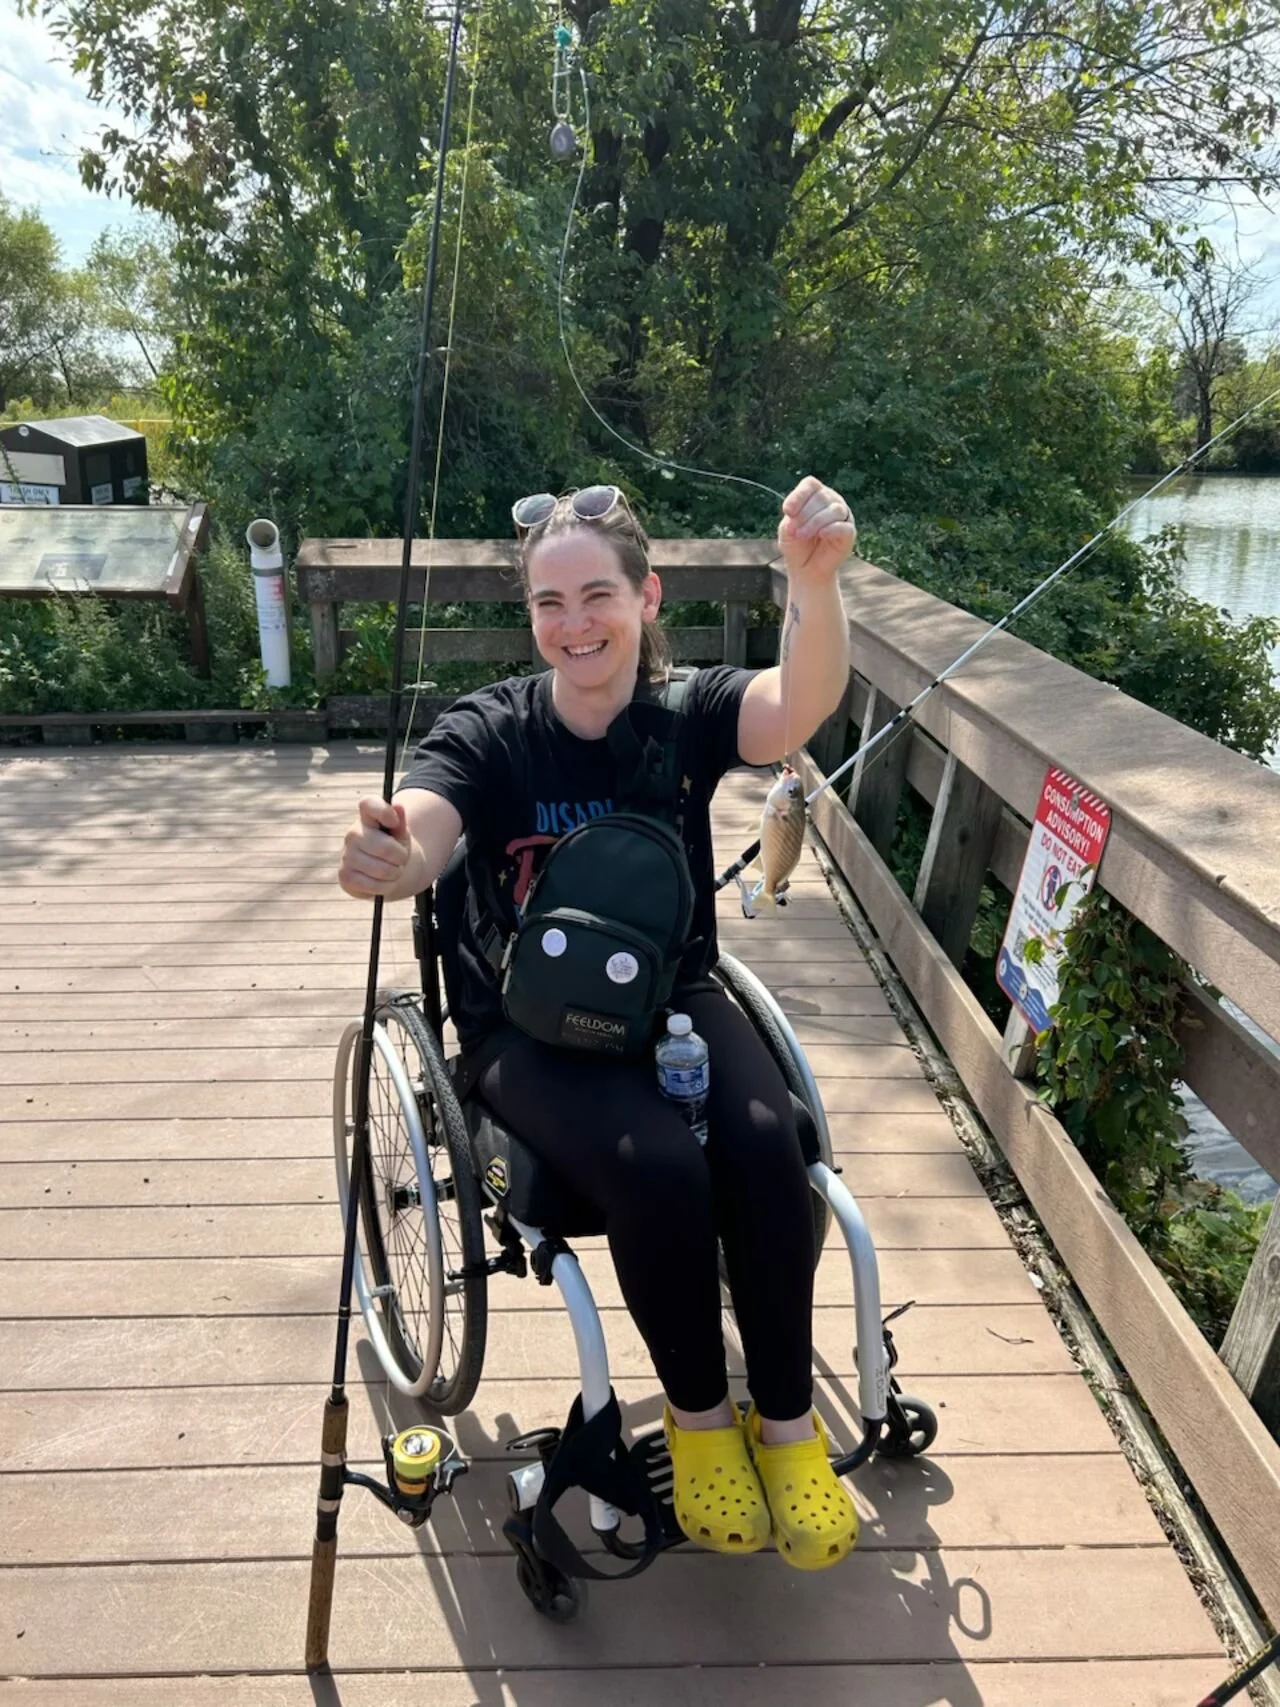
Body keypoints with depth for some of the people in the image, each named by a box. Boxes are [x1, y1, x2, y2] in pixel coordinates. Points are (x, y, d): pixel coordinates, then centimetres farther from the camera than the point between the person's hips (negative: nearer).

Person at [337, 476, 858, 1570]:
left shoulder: (688, 712, -7)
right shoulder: (486, 733, -10)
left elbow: (803, 707, -30)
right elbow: (418, 835, -30)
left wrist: (816, 585, -51)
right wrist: (390, 860, -55)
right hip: (532, 1026, -2)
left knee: (766, 1144, -27)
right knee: (660, 1165, -29)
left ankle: (788, 1418, -1)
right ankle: (696, 1413, 0)